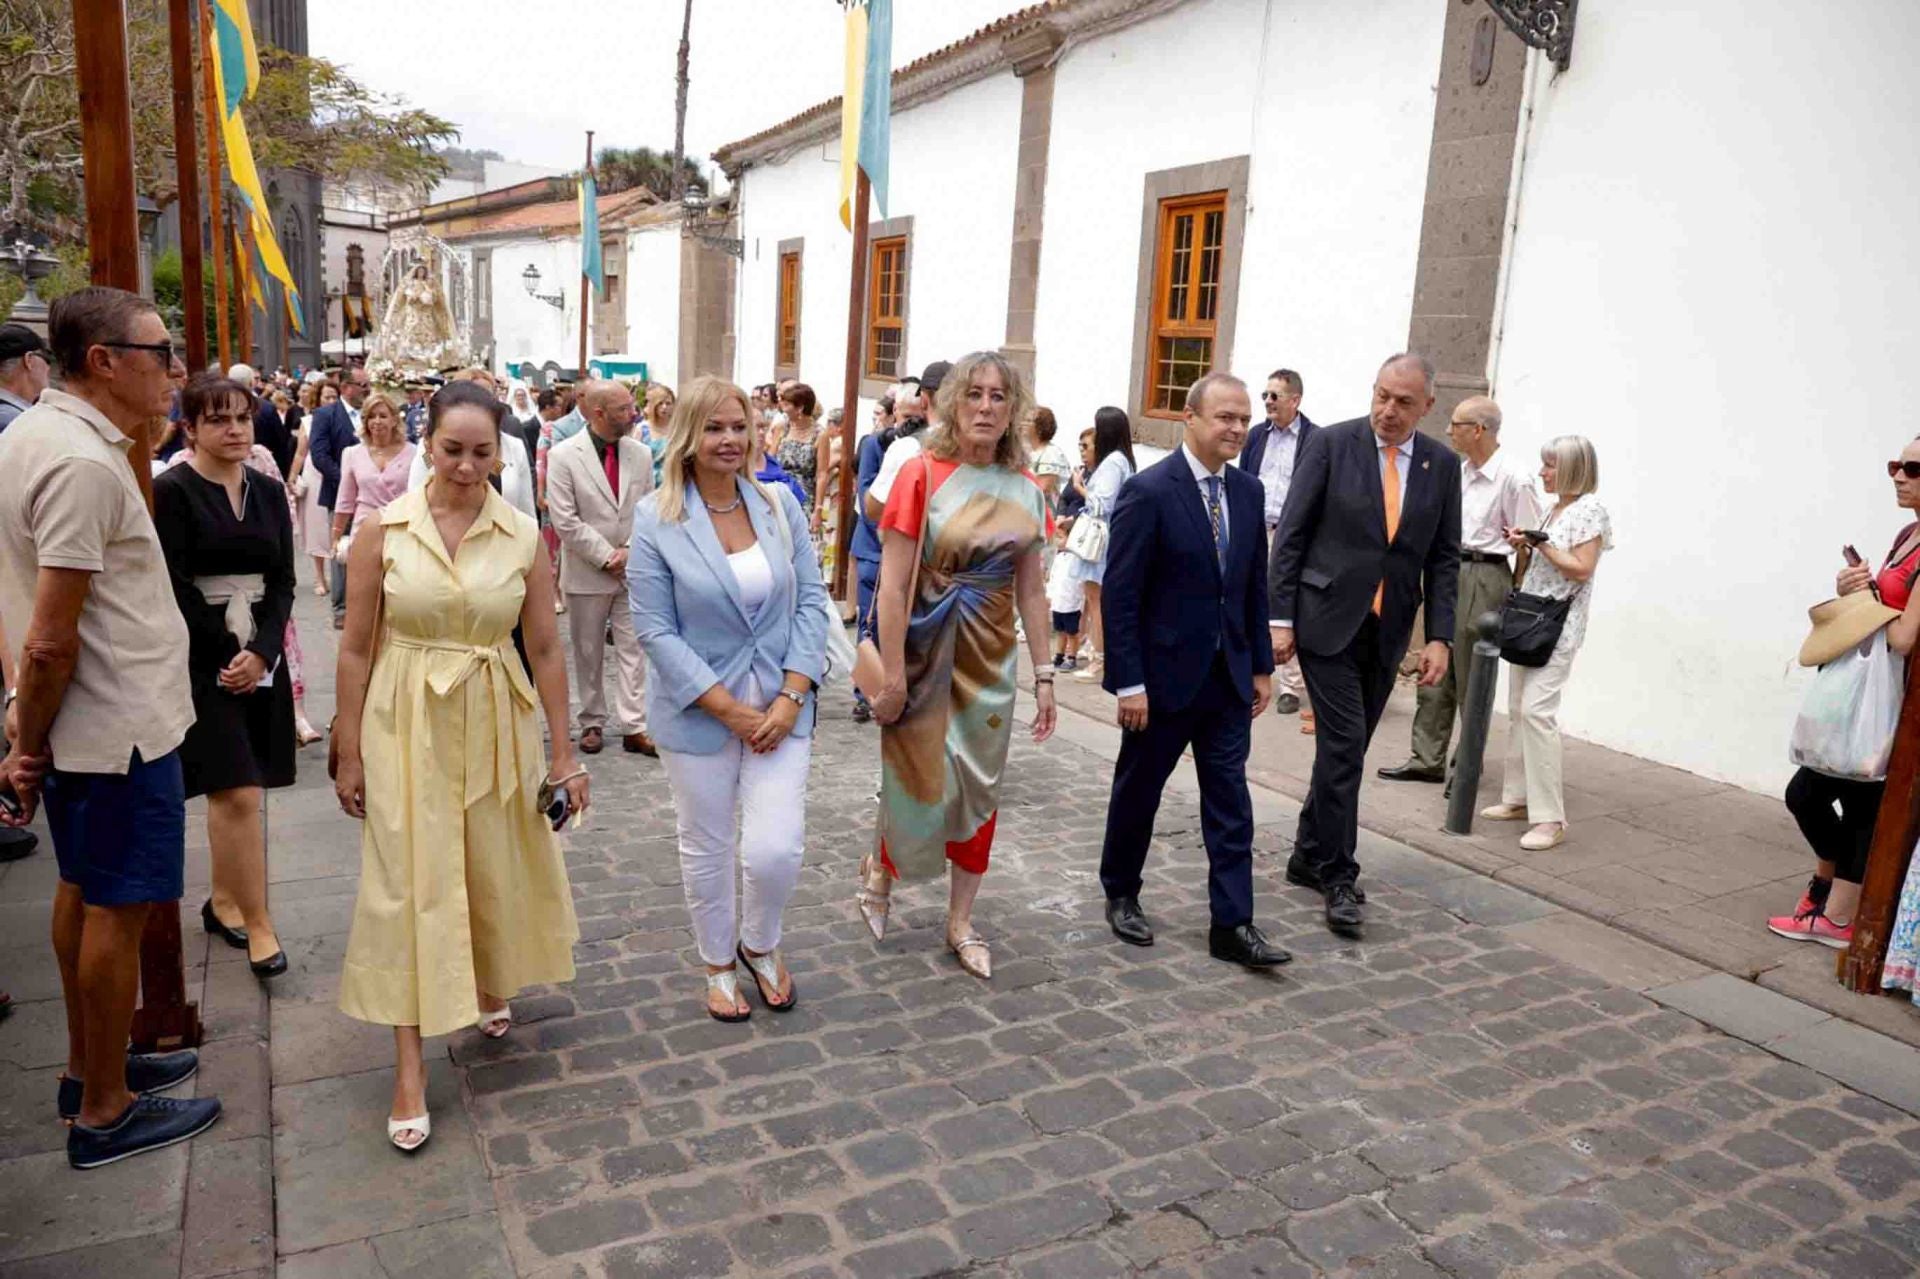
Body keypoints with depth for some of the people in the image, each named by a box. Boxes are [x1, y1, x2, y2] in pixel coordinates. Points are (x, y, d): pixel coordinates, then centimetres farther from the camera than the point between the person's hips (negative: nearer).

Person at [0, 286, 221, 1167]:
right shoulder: (83, 463, -23)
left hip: (78, 723, 10)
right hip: (121, 725, -10)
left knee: (82, 891, 19)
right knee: (117, 910, 2)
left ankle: (88, 1067, 36)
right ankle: (105, 1111, 17)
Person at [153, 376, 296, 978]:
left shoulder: (268, 490, 8)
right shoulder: (171, 491, -7)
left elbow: (283, 581, 5)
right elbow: (175, 586, -10)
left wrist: (261, 652, -7)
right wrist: (226, 654, -10)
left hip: (261, 656, 5)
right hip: (203, 660, -5)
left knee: (229, 792, 11)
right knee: (239, 793, -8)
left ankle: (223, 902, 27)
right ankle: (258, 925, 1)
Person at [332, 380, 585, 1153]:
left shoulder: (523, 536, -3)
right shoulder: (384, 530, -6)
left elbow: (545, 649, 1)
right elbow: (356, 648, -2)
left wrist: (563, 753, 2)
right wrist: (349, 755, -2)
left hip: (495, 725, 2)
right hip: (406, 724, -1)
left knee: (496, 866, 15)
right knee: (409, 882, 1)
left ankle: (489, 984, 45)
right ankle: (410, 1066, 12)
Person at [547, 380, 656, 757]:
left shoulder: (641, 454, 3)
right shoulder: (563, 456, -9)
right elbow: (565, 520, -12)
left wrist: (630, 552, -7)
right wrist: (607, 556, -13)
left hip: (633, 570, 3)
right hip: (586, 572, -2)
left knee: (632, 648, 1)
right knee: (588, 652, 9)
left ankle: (633, 727, 4)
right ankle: (593, 723, 21)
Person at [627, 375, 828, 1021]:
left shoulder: (780, 505, 0)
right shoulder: (655, 521, -8)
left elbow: (811, 601, 1)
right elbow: (656, 630, -10)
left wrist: (792, 696, -10)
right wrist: (728, 709, -14)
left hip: (781, 707, 2)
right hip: (699, 714, -1)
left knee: (776, 850, -4)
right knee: (706, 848, 13)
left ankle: (760, 945, 29)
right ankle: (719, 964, 37)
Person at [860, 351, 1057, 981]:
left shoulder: (1025, 490, 2)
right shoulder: (924, 475, -11)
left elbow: (1031, 591, 7)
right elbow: (892, 586, -13)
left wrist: (1043, 675, 6)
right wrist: (893, 677, -15)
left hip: (990, 658, 4)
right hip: (927, 652, -4)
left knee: (978, 789, 9)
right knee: (920, 781, 5)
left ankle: (960, 923, 25)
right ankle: (878, 870, 37)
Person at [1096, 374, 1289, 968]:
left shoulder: (1248, 491, 5)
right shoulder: (1148, 491, -15)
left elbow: (1255, 585, 11)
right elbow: (1120, 594, -16)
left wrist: (1262, 666, 9)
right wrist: (1128, 683, -17)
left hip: (1228, 675, 5)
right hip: (1164, 674, -5)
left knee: (1230, 802, 5)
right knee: (1138, 790, 12)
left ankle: (1232, 924, 12)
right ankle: (1120, 895, 32)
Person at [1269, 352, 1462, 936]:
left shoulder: (1442, 465, 6)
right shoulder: (1331, 444, -5)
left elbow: (1444, 557, 8)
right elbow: (1291, 535, -5)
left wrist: (1439, 636, -1)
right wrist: (1281, 618, -9)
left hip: (1386, 631, 4)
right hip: (1327, 620, -4)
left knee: (1345, 750, 10)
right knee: (1344, 746, -9)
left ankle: (1308, 859, 25)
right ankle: (1338, 876, 2)